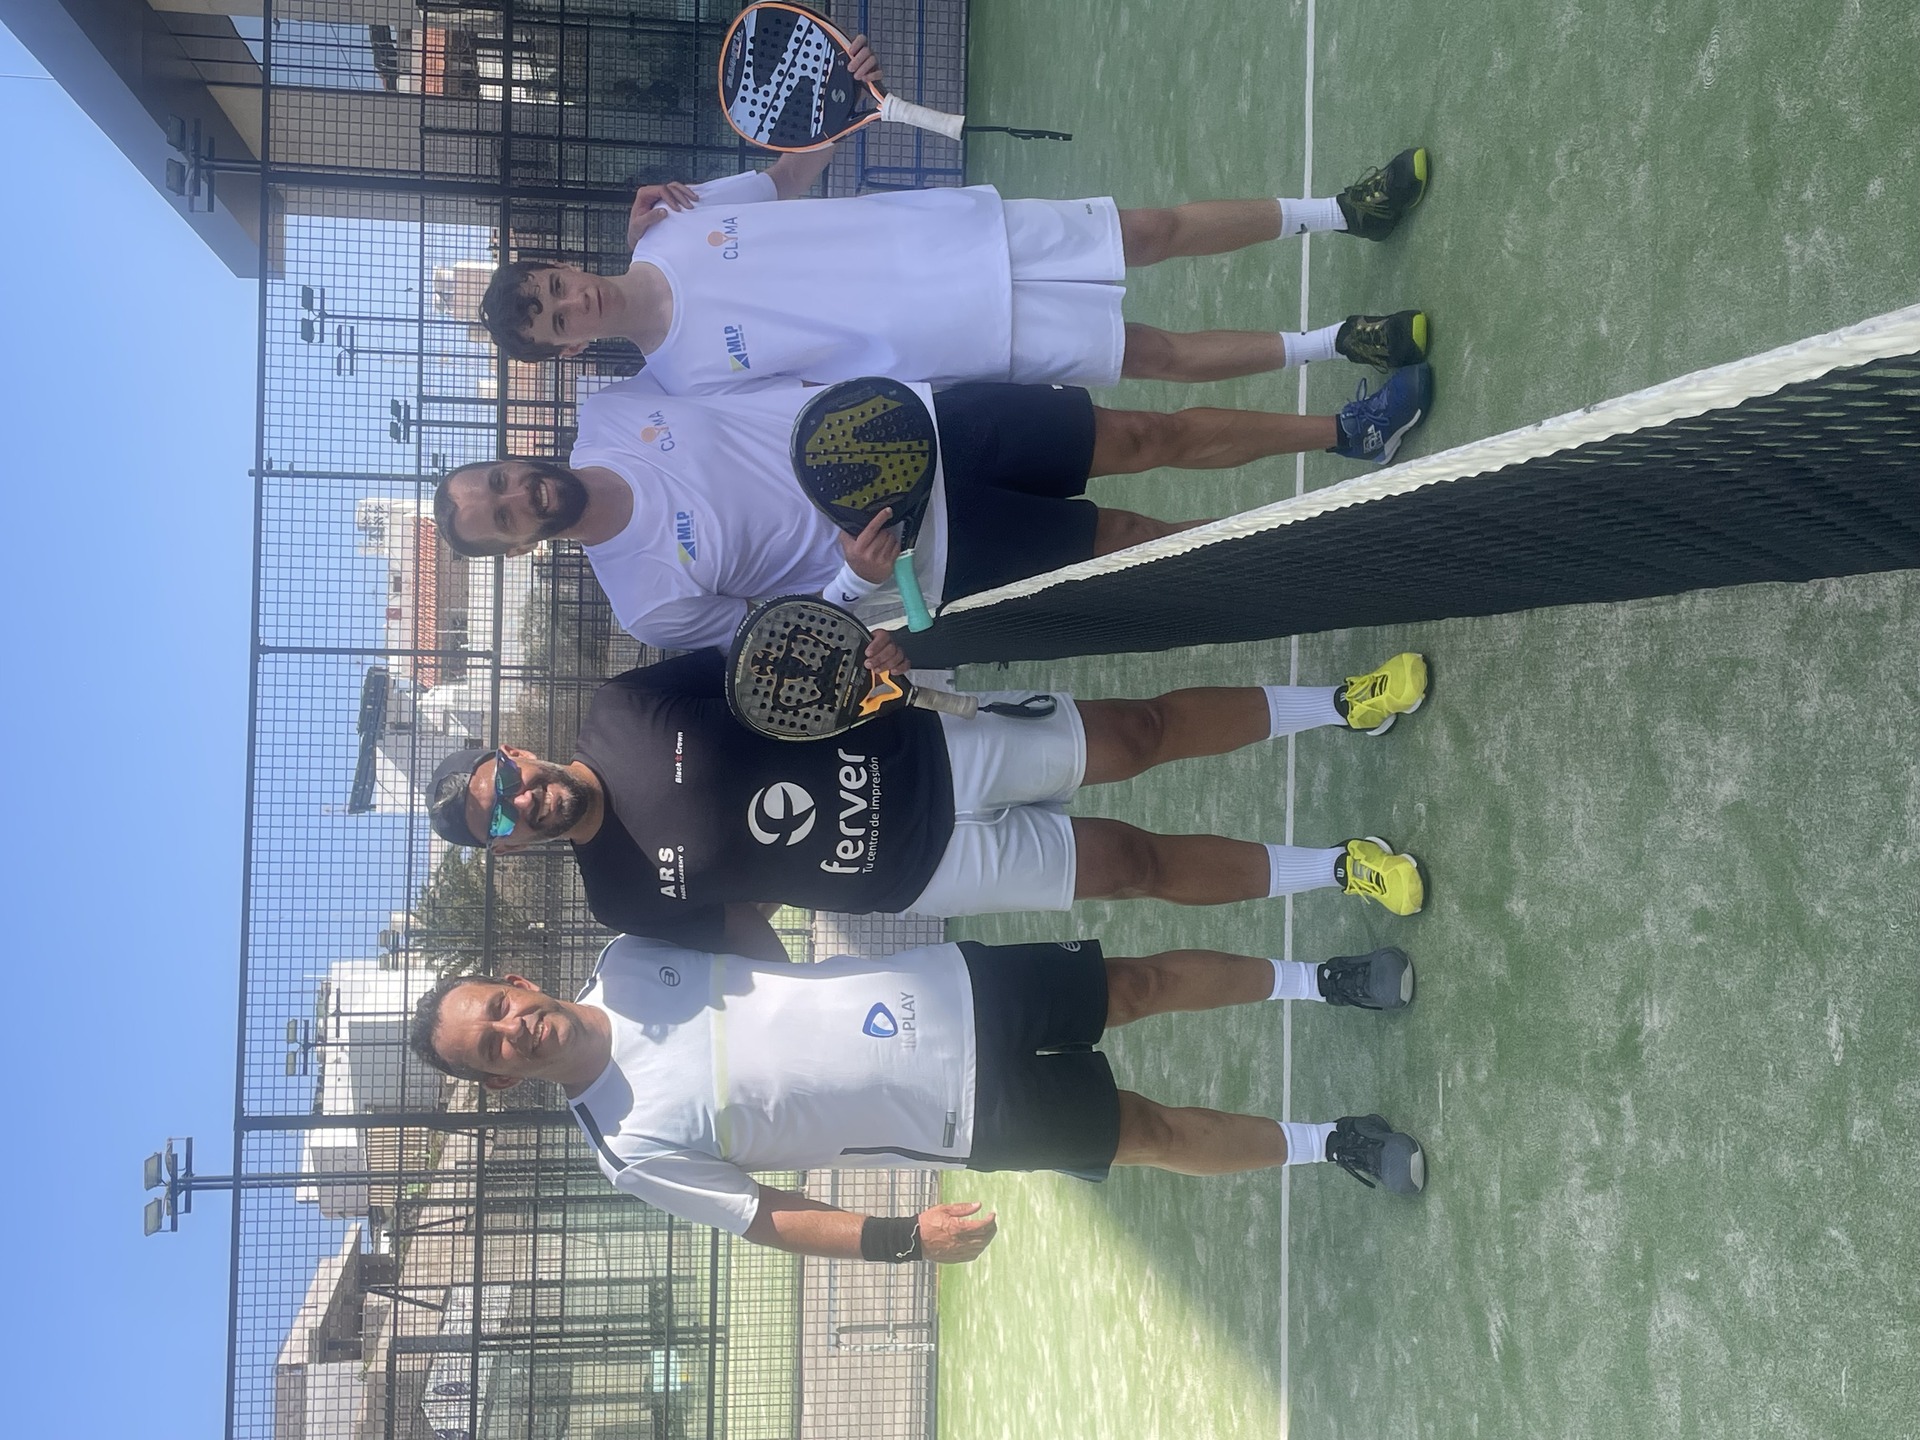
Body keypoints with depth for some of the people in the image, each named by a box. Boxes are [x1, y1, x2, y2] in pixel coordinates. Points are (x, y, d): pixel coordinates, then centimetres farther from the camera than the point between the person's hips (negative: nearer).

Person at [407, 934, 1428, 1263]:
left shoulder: (629, 964, -4)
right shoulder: (636, 1149, -13)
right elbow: (764, 1219, -8)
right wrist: (907, 1240, -17)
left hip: (953, 990, 3)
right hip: (973, 1115, -3)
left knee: (1138, 984, 3)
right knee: (1153, 1135, 0)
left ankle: (1317, 981, 27)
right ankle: (1329, 1145, 22)